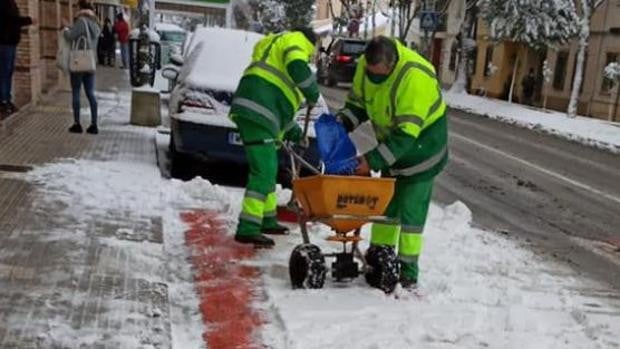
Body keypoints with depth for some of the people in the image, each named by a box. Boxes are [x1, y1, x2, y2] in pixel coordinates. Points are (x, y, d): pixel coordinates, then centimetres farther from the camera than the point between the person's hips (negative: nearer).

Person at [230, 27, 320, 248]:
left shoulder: (275, 50, 37)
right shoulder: (295, 40, 7)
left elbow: (280, 101, 36)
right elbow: (298, 68, -17)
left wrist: (294, 132, 34)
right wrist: (313, 94, -1)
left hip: (252, 112, 10)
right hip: (256, 113, -10)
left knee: (268, 169, 21)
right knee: (264, 171, -13)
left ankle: (267, 220, 33)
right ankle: (247, 229, -16)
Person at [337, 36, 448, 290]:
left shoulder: (415, 78, -35)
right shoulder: (365, 65, -12)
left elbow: (405, 134, -35)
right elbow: (357, 102, 4)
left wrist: (372, 161, -35)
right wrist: (341, 122, -15)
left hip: (421, 143, -7)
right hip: (391, 141, 7)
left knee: (410, 209, -6)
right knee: (385, 201, 12)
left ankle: (407, 271, 3)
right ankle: (379, 258, 23)